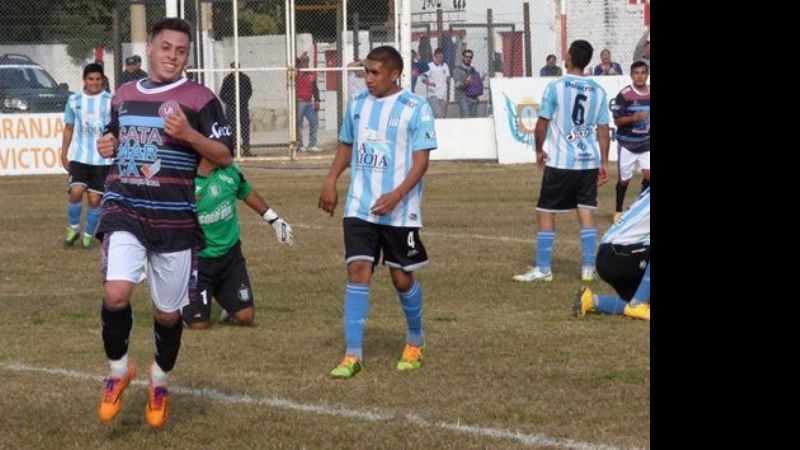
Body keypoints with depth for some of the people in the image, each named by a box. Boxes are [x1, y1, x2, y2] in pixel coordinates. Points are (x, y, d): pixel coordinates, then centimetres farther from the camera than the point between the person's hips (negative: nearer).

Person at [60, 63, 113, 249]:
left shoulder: (110, 101, -1)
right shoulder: (74, 100, 6)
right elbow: (69, 128, 15)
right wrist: (64, 153, 11)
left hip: (102, 159, -1)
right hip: (78, 157, 1)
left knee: (95, 198, 0)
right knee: (76, 191, -17)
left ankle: (88, 235, 18)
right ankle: (73, 228, 5)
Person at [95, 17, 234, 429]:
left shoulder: (199, 99, -3)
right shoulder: (123, 96, 11)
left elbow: (224, 156, -4)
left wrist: (188, 134, -21)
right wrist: (107, 146, 5)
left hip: (175, 219, -2)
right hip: (124, 210, 2)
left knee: (168, 312, 8)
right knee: (116, 294, -21)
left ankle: (159, 382, 34)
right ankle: (118, 370, 3)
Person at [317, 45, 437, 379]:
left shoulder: (415, 108, -8)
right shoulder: (357, 104, 8)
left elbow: (421, 160, -11)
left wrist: (397, 195, -23)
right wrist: (330, 182, 9)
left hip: (400, 210, -3)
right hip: (359, 208, 3)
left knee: (402, 277, 6)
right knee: (357, 271, -8)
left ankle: (416, 343, 31)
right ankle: (352, 355, -7)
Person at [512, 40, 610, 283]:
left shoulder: (555, 87, -8)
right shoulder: (598, 91, 4)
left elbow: (542, 124, -5)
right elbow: (603, 129, 7)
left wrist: (539, 150, 11)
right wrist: (604, 162, 13)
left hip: (560, 161, -4)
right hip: (589, 160, 4)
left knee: (545, 212, 4)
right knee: (586, 212, 8)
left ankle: (542, 269, 4)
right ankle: (589, 268, 6)